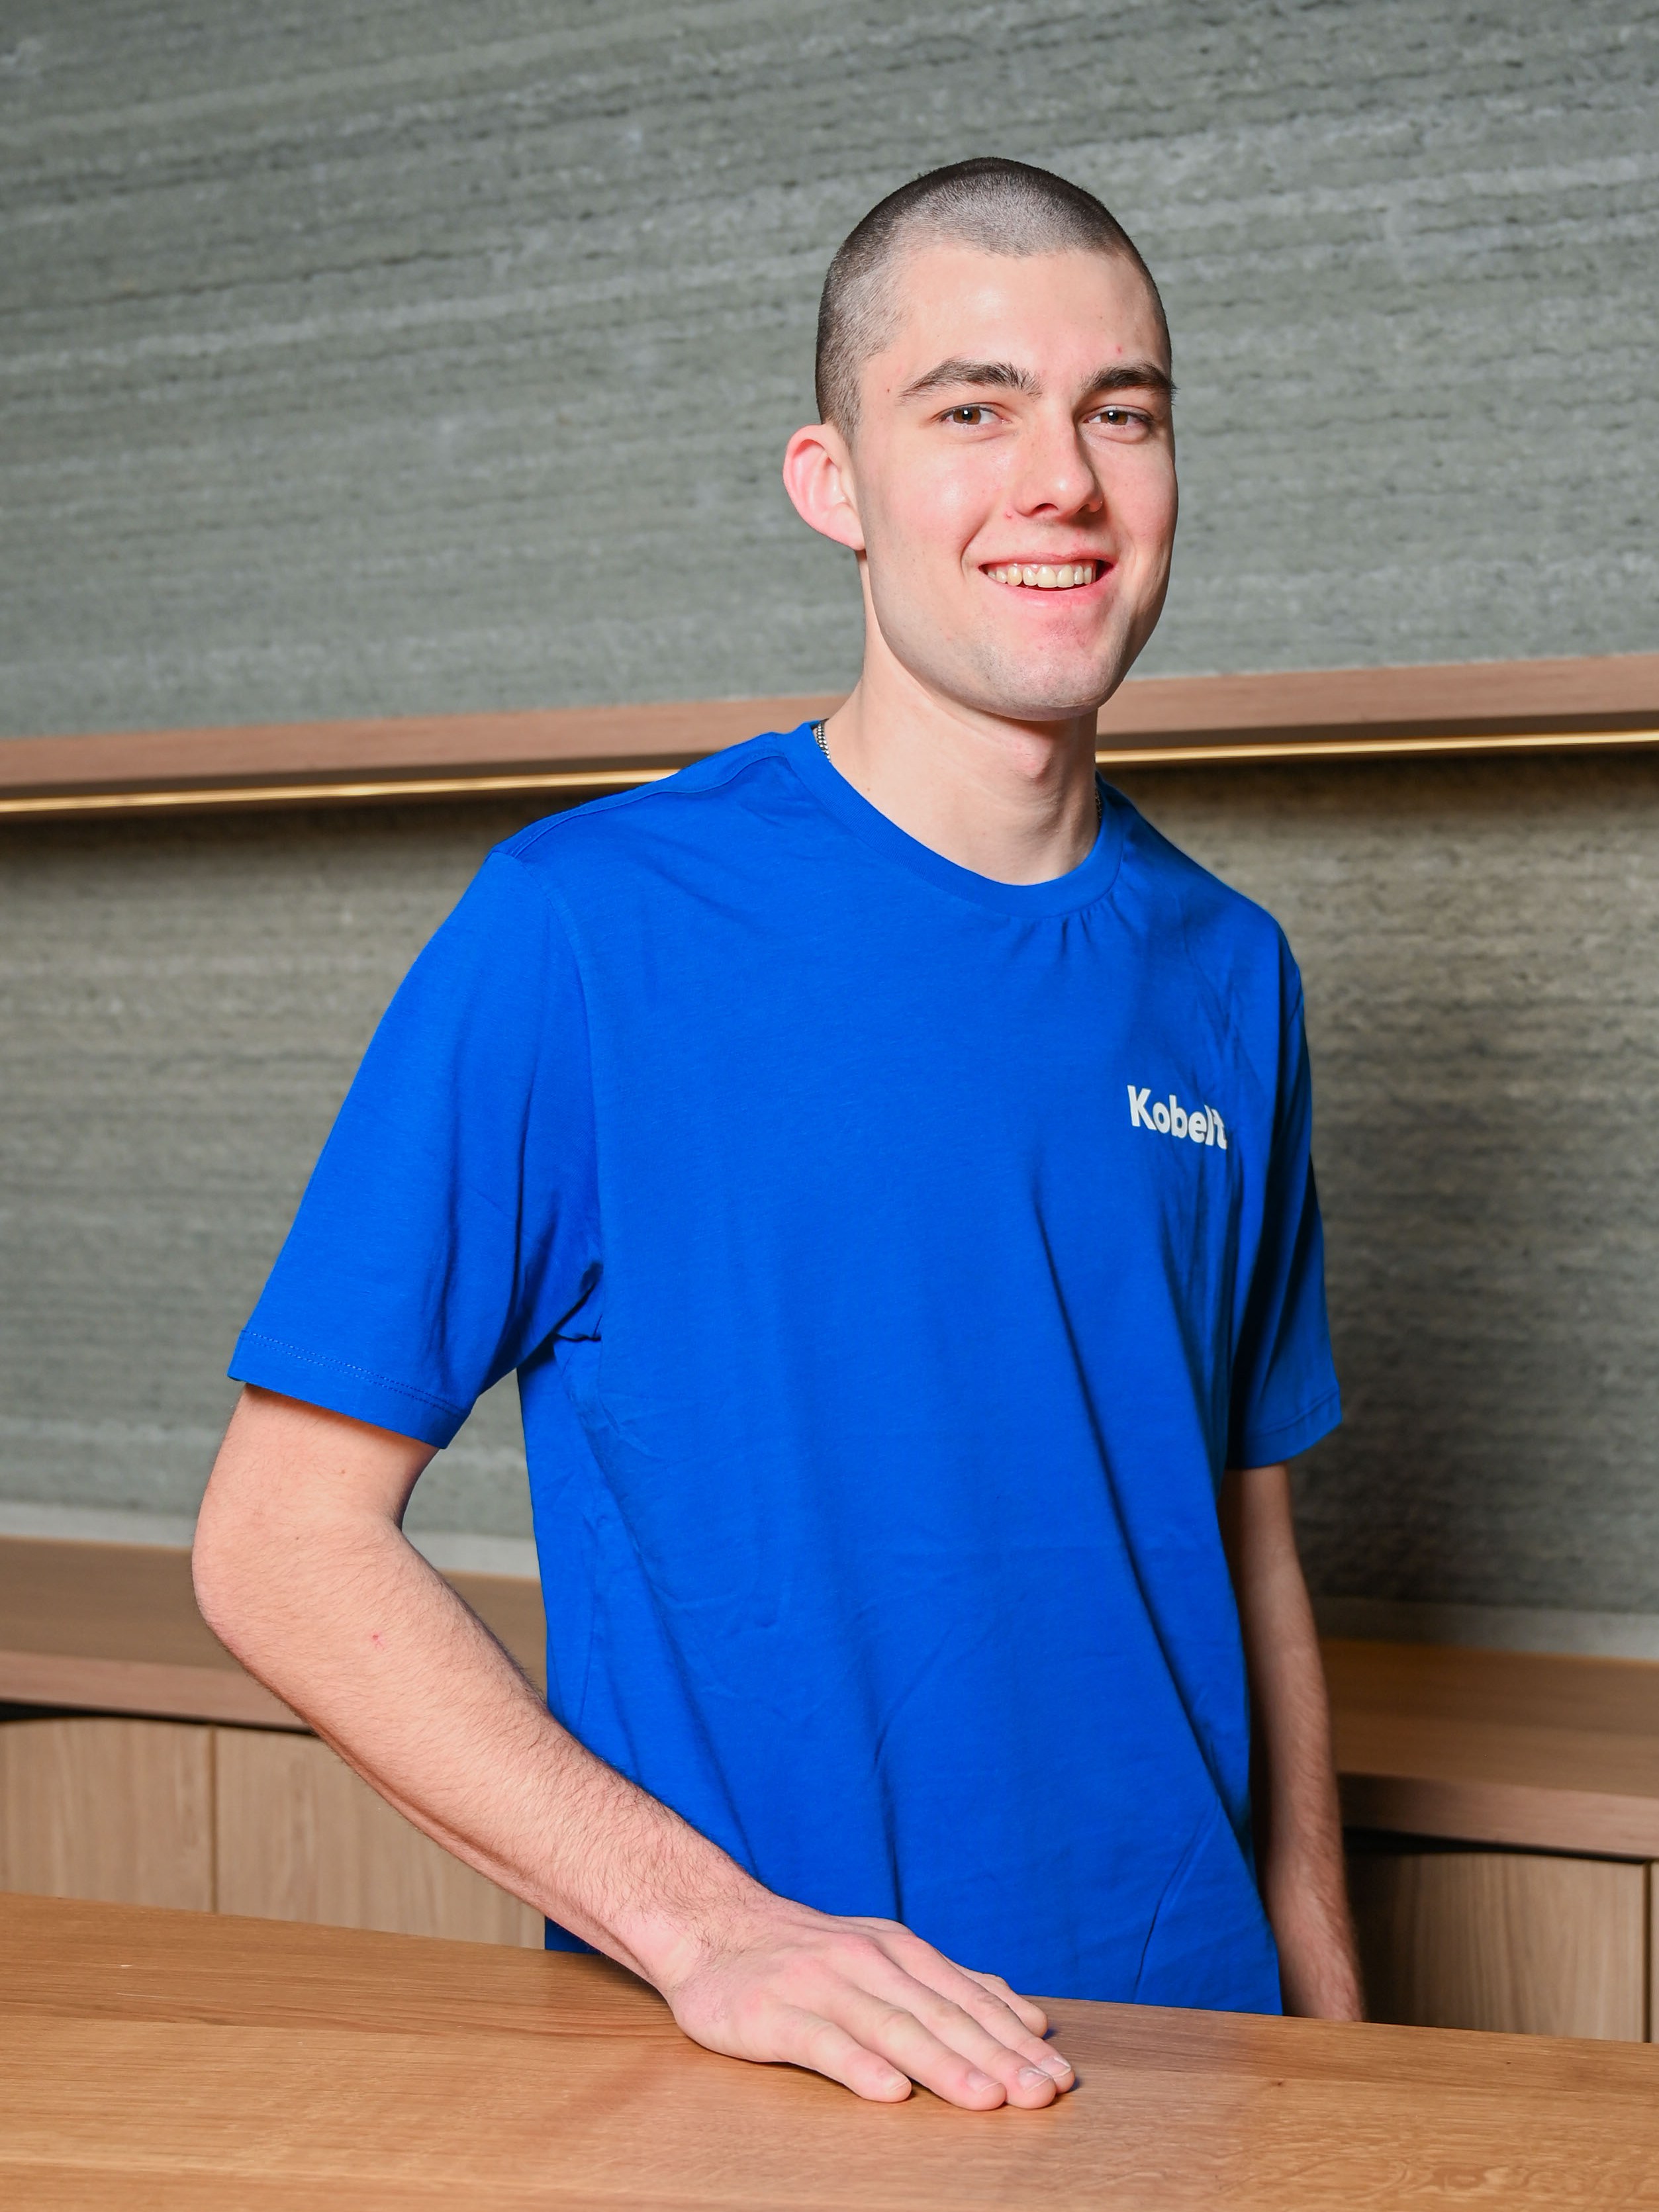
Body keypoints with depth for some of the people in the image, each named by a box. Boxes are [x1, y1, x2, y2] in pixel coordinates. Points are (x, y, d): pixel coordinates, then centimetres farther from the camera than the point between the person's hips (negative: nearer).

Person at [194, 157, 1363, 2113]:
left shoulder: (1223, 976, 2)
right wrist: (705, 1922, -22)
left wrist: (1326, 2020, 5)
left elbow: (1247, 1538, 10)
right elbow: (279, 1542, -14)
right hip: (736, 2081, -4)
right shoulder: (583, 931, -13)